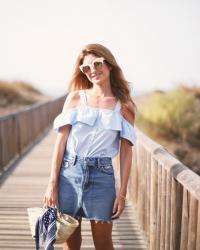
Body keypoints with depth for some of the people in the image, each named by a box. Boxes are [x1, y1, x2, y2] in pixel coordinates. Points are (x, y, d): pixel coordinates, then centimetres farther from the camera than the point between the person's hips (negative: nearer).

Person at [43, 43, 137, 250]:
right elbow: (60, 142, 1)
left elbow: (126, 153, 2)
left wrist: (122, 193, -3)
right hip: (69, 173, 1)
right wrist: (52, 184, -4)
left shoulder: (124, 106, 2)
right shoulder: (75, 98, 3)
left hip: (102, 176, 0)